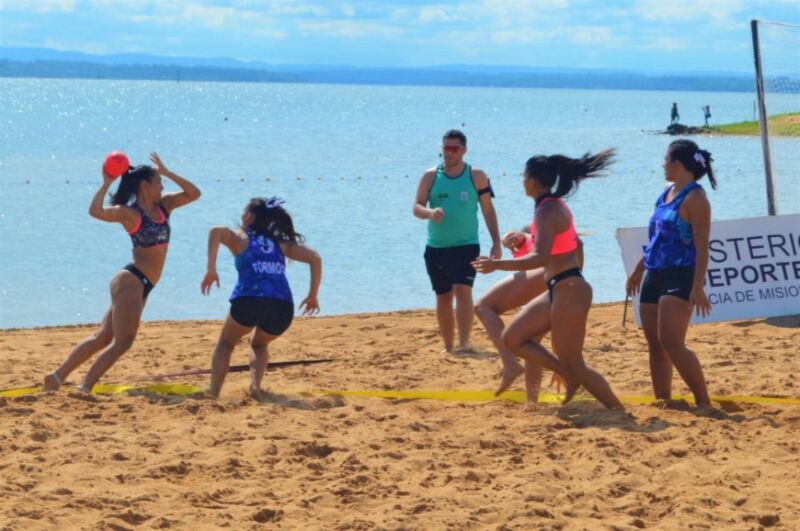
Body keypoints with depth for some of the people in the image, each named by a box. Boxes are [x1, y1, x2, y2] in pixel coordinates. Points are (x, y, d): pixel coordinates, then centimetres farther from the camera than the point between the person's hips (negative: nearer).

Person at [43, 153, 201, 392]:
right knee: (122, 342, -14)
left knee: (103, 338, 10)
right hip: (130, 281, -8)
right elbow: (95, 211, -26)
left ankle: (58, 376, 16)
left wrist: (167, 172, 1)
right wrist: (107, 183, -21)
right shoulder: (129, 213, -11)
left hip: (141, 285, 8)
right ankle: (85, 388, -11)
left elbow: (194, 194, 9)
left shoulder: (163, 206, 10)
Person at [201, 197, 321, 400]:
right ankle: (255, 386, 6)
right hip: (282, 308, 3)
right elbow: (315, 258, 19)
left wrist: (211, 270, -6)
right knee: (259, 344, 33)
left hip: (248, 301, -3)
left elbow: (216, 231, -4)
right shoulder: (281, 244, 27)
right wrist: (313, 296, 21)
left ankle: (213, 393, 6)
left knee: (225, 344, 25)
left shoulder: (240, 238, 18)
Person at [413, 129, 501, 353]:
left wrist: (496, 242, -1)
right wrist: (430, 212, -26)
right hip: (436, 248, 3)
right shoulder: (430, 176, 2)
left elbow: (488, 210, 4)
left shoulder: (476, 176, 0)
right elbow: (417, 207, -3)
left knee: (463, 292, -19)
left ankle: (464, 344, -21)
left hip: (466, 246, -3)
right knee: (443, 297, 10)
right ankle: (448, 347, 21)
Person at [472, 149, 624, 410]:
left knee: (573, 365, -5)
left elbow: (541, 258, -28)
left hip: (568, 291, -10)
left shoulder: (547, 211, -17)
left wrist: (497, 264, -25)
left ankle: (620, 411, 1)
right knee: (513, 338, 13)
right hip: (560, 290, 10)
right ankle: (571, 377, 12)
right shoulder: (555, 205, 13)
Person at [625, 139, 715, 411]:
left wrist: (698, 288, -23)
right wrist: (638, 270, 28)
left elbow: (702, 248, -17)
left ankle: (704, 402, -14)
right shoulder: (666, 194, 15)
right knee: (655, 345, 9)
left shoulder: (694, 198, -11)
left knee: (671, 343, -18)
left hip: (680, 277, -9)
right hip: (655, 276, 9)